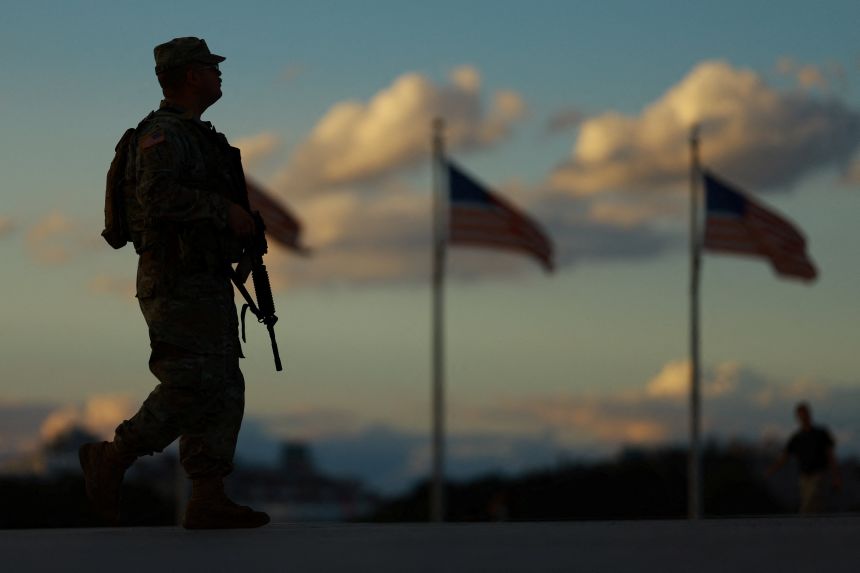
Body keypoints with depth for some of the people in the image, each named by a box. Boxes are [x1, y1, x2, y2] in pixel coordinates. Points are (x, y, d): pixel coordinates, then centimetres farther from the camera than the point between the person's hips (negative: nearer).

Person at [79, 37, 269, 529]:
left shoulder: (197, 137, 21)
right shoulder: (163, 134, -12)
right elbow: (157, 194, -29)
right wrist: (225, 211, -24)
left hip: (207, 283, 10)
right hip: (179, 284, -10)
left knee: (223, 392, 5)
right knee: (190, 390, -13)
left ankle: (208, 500, 3)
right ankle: (111, 459, -1)